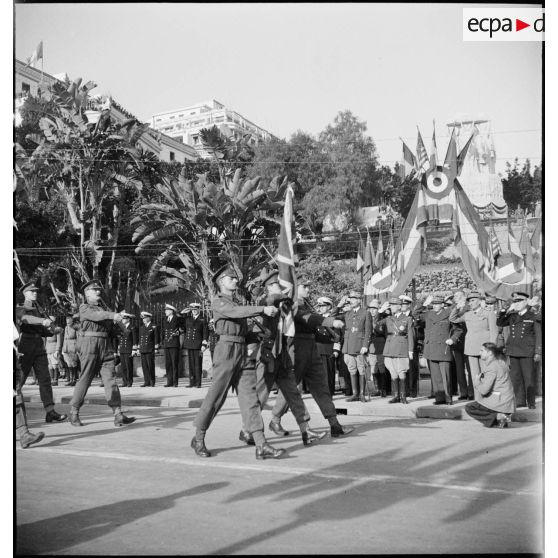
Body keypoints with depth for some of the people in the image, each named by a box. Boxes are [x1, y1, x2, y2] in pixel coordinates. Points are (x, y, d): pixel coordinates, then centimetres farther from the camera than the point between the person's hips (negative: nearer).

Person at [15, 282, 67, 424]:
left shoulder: (37, 310, 19)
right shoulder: (19, 309, -1)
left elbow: (43, 332, 21)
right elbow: (26, 318, -26)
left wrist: (50, 328, -3)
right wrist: (43, 321, -44)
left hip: (39, 348, 5)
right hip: (25, 347, -5)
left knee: (45, 379, -4)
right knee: (20, 379, -1)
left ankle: (50, 412, -9)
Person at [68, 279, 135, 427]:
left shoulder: (103, 309, 21)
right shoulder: (84, 308, 2)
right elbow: (96, 315, -21)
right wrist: (113, 315, -35)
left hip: (106, 348, 5)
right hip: (90, 345, -5)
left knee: (110, 379, -4)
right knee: (85, 380, 0)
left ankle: (118, 415, -10)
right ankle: (73, 413, 16)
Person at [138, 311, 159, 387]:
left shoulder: (154, 327, -1)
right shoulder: (141, 327, 15)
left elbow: (156, 338, -1)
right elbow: (140, 338, 18)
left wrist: (156, 345, -6)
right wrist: (139, 349, 16)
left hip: (150, 350, -5)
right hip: (142, 349, 5)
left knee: (151, 366, -4)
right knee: (144, 366, 4)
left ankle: (152, 383, 1)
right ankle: (147, 382, 9)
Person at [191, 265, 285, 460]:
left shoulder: (237, 303, 24)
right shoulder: (217, 302, 0)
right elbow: (236, 312, -19)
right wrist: (262, 309, -27)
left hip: (243, 351, 7)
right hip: (227, 349, -7)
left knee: (249, 396, -3)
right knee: (216, 396, -2)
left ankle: (261, 446, -9)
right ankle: (198, 439, 15)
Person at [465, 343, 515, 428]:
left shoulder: (492, 366, -15)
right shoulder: (501, 363, 13)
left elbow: (484, 390, -20)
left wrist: (476, 381, -2)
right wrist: (481, 377, 9)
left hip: (500, 403, -9)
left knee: (468, 407, 0)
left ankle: (497, 417, -12)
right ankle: (502, 416, 9)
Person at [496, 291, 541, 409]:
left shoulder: (533, 316, 2)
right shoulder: (511, 316, 14)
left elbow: (538, 335, 1)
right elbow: (499, 323, 12)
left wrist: (538, 352, -4)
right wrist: (506, 311, 2)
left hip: (527, 352, -4)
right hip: (513, 351, 4)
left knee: (529, 377, -2)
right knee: (515, 377, 4)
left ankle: (531, 402, 8)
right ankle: (520, 401, 13)